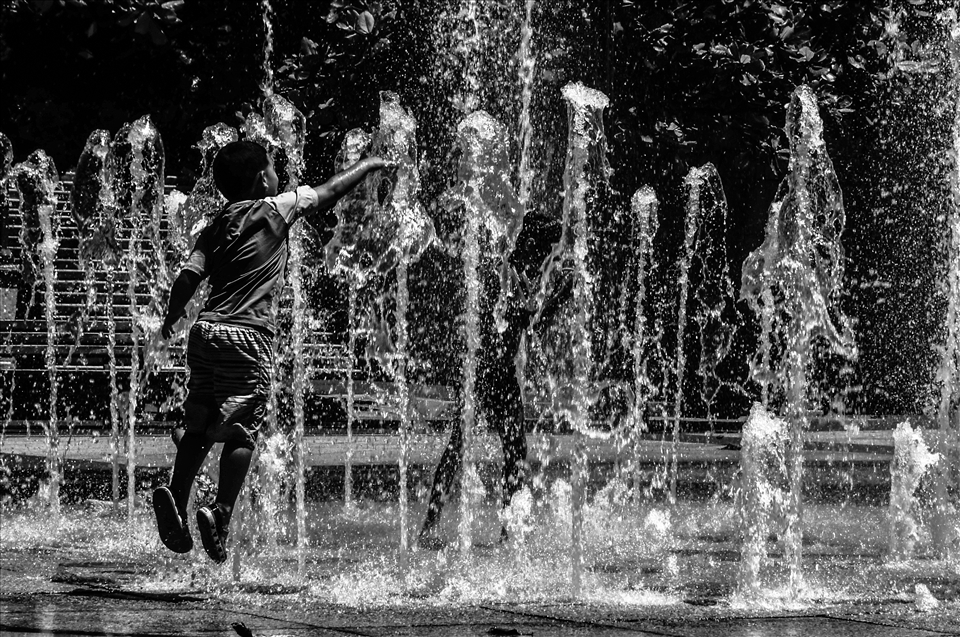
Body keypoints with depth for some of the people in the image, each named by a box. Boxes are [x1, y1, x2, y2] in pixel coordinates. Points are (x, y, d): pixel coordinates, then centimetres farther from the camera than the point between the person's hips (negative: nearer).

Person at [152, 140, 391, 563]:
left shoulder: (215, 228, 15)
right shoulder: (274, 210, 2)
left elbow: (189, 276, 6)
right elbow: (328, 194, 12)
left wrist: (172, 318, 21)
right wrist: (368, 166, 27)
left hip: (206, 332, 5)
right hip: (247, 337, -5)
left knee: (199, 426, 10)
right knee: (241, 431, -4)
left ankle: (175, 498, -6)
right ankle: (220, 512, -15)